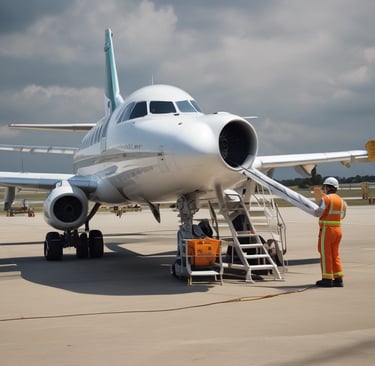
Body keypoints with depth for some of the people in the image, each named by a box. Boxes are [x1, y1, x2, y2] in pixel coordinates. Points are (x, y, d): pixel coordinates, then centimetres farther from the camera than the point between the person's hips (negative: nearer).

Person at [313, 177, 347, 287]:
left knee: (325, 254, 0)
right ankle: (338, 279, 11)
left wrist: (315, 211, 3)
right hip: (338, 230, 7)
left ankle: (327, 279, 1)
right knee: (335, 254, 13)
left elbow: (318, 213, -18)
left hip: (327, 230, -7)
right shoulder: (340, 200, 11)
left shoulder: (326, 198, -12)